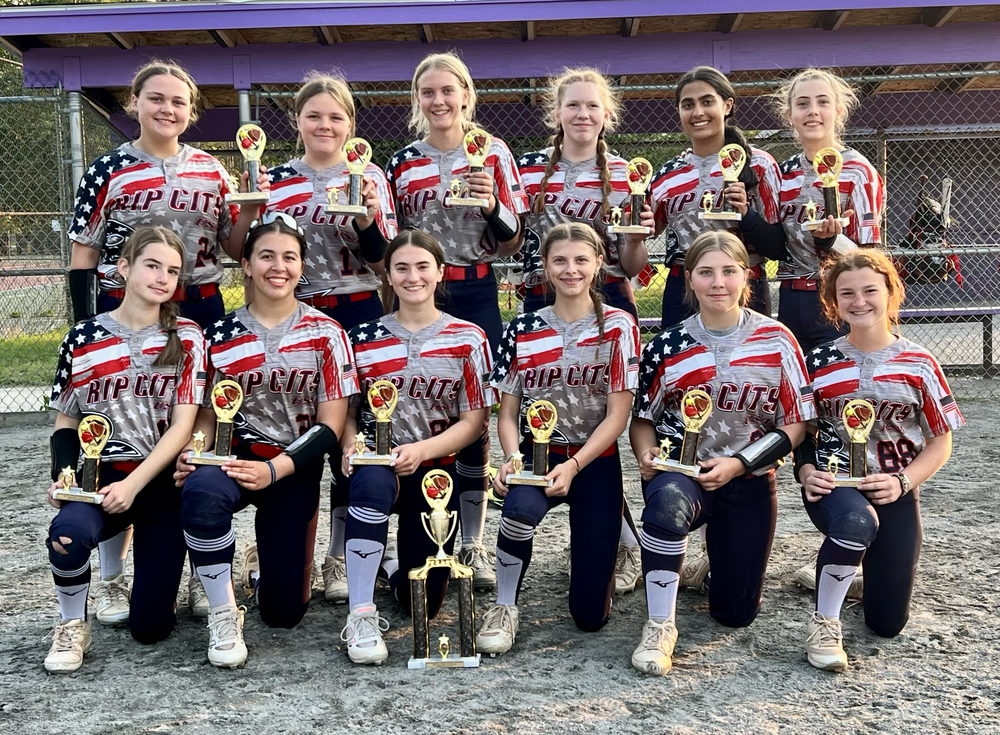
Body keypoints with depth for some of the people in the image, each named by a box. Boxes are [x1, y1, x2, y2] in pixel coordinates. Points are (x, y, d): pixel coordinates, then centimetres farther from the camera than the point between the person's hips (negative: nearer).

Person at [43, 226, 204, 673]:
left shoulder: (186, 338, 0)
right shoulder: (84, 338, 3)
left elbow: (182, 426, -6)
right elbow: (66, 421, 9)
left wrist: (133, 485, -17)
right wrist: (63, 475, -11)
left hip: (161, 482, 0)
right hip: (100, 476, 1)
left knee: (150, 627, -4)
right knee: (68, 530, -36)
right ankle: (72, 625, -6)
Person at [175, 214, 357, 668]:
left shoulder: (326, 335, -2)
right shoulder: (222, 337, 3)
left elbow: (329, 426, -6)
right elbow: (208, 416, 6)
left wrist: (273, 470, -20)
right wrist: (190, 454, -17)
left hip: (295, 469, 0)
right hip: (234, 458, 1)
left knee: (283, 612, -2)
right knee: (200, 490, -38)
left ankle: (276, 569, 37)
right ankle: (223, 614, -16)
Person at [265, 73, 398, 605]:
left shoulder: (369, 177, 2)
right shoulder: (275, 181, 7)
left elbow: (384, 258, -1)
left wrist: (368, 218, -18)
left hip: (357, 315, -1)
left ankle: (342, 555, 15)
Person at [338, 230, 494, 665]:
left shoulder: (468, 339, 1)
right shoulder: (364, 338, 4)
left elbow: (474, 420, -3)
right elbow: (347, 410, 7)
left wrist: (421, 450, -19)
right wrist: (351, 444, -16)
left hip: (436, 470, 1)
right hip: (377, 462, 0)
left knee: (422, 604, -3)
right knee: (373, 483, -40)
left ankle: (395, 567, 36)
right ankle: (361, 616, -28)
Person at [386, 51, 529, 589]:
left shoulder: (493, 154, 4)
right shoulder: (401, 164, 9)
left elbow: (511, 245, 2)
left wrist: (493, 207, -16)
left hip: (476, 297, -1)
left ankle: (473, 543, 12)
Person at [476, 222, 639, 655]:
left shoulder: (618, 326, -3)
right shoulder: (522, 330, 4)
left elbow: (618, 413, -8)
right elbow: (508, 412, 5)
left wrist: (573, 466, -21)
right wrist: (512, 458, -16)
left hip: (596, 461, -1)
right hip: (536, 454, 1)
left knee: (590, 615, -4)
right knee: (521, 506, -39)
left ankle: (608, 545, 32)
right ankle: (504, 607, -12)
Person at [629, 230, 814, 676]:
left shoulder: (776, 341, -4)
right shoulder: (667, 347, -2)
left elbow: (796, 423, -3)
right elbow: (642, 418, 6)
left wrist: (737, 464, -14)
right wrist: (647, 453, -16)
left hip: (749, 482, 1)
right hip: (680, 471, -1)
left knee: (736, 613, 2)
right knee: (668, 502, -40)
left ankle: (721, 553, 38)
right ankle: (660, 626, -23)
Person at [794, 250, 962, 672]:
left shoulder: (919, 364, -2)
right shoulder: (820, 363, 0)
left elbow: (940, 442, 1)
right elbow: (802, 432, 6)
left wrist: (902, 481, -15)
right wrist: (807, 472, -15)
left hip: (894, 493, 2)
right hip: (834, 483, -1)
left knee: (888, 623, 4)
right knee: (856, 522, -41)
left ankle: (863, 561, 38)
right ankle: (824, 623, -17)